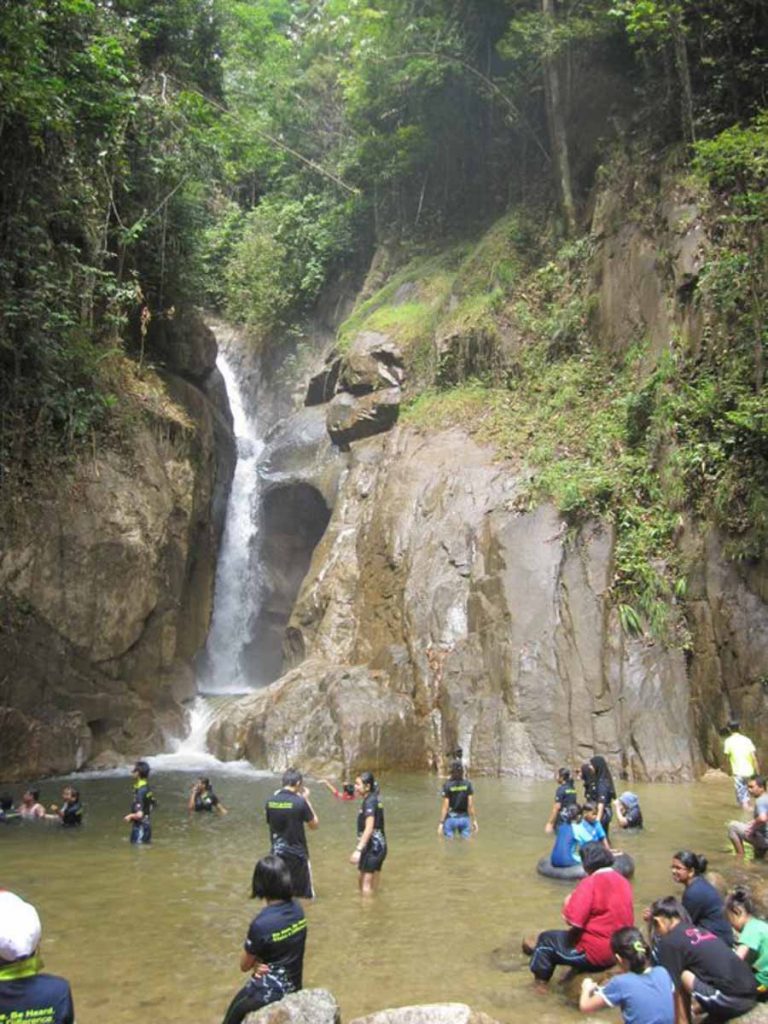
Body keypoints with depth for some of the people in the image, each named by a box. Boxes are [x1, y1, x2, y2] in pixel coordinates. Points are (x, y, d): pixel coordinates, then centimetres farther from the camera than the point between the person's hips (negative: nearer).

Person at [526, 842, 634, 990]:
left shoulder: (590, 883, -21)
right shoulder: (623, 881, 1)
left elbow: (572, 920, -26)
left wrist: (568, 904, -5)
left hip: (594, 953, -7)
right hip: (619, 949, 7)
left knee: (547, 939, 16)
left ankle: (541, 980, 32)